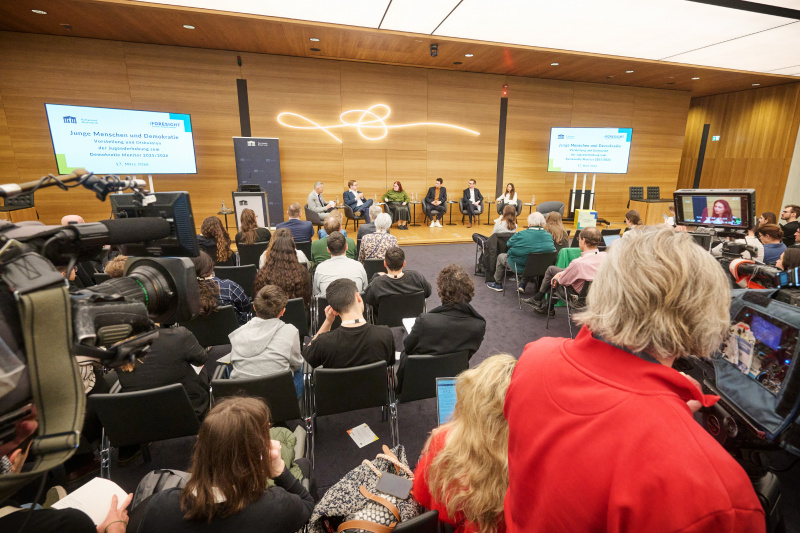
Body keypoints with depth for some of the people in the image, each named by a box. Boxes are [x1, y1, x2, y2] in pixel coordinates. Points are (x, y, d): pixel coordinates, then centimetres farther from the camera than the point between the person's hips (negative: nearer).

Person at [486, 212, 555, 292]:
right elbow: (553, 250, 7)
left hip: (521, 267, -4)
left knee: (500, 256, 21)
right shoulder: (549, 236, -8)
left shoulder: (521, 235, -20)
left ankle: (498, 284, 36)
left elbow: (509, 244, -4)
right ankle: (523, 284, 28)